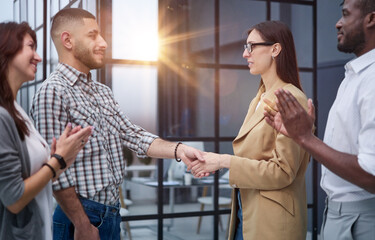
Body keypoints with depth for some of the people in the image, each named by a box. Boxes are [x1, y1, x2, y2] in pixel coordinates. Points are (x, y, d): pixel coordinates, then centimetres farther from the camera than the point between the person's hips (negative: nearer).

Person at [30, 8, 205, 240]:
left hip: (112, 212, 8)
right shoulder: (52, 93, -14)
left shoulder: (103, 92, 14)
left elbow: (133, 136, 7)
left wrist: (178, 150, -9)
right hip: (81, 215, -8)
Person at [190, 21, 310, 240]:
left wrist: (225, 161, -18)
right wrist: (214, 161, -2)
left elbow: (282, 172, -19)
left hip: (272, 221, -8)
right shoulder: (258, 100, 12)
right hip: (245, 213, 8)